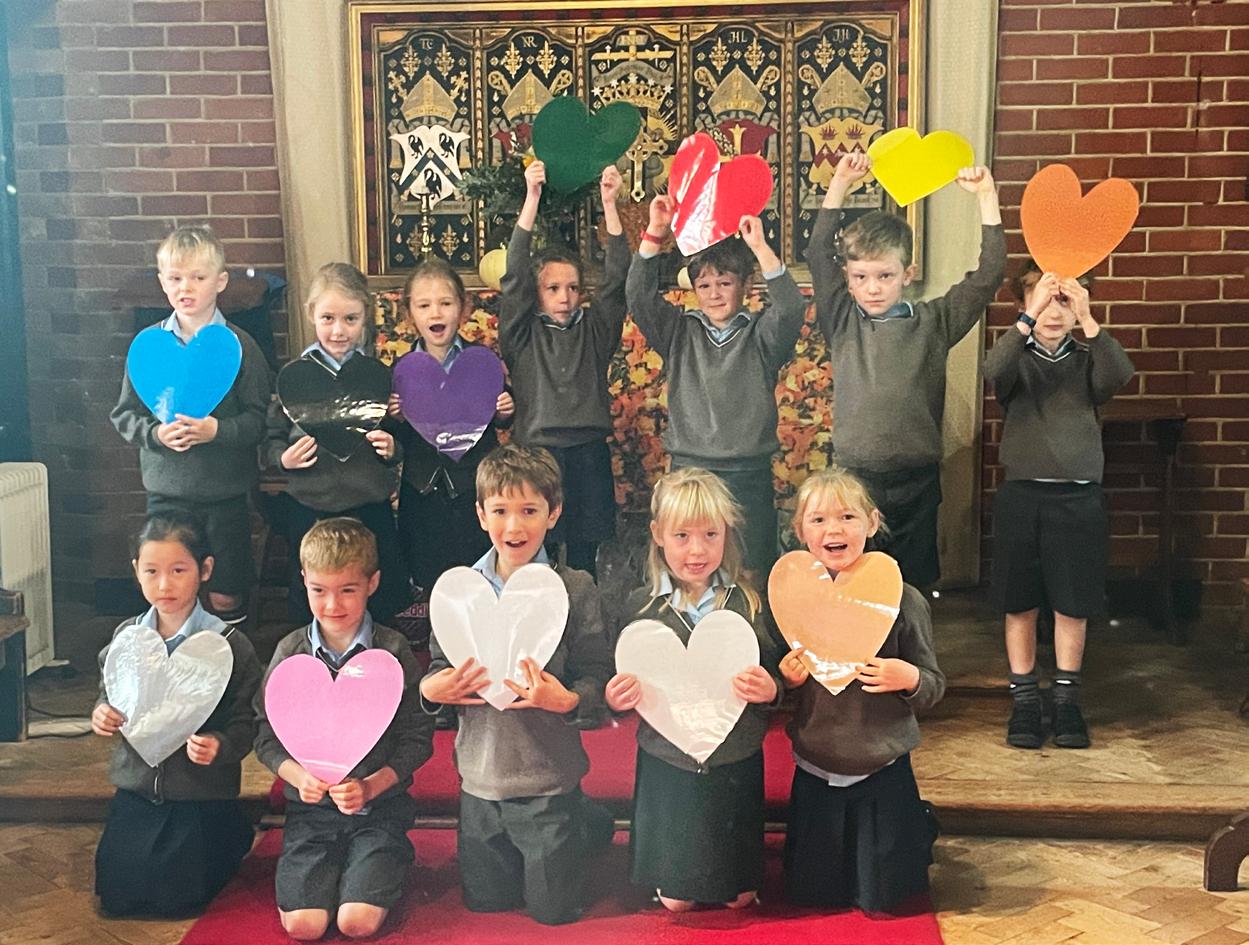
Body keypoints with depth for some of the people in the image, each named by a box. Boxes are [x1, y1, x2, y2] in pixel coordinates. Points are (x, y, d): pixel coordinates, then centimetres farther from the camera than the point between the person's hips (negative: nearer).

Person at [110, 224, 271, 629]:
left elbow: (258, 419, -8)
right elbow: (124, 414, 4)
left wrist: (216, 430, -23)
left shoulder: (238, 345, -5)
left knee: (225, 596, 8)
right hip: (166, 489, 2)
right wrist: (156, 434, -15)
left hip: (225, 490, -2)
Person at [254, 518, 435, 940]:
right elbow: (267, 735, 4)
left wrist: (370, 786, -17)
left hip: (379, 802, -2)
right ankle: (330, 869, 17)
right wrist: (298, 775, -15)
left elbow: (417, 739, -3)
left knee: (359, 922, -17)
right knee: (303, 923, -14)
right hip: (310, 806, 2)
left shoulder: (394, 652, -4)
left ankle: (383, 866, 15)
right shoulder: (290, 651, 2)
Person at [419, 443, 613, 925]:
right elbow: (438, 667, 7)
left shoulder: (575, 590, -12)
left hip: (550, 780, -4)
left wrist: (565, 700, -33)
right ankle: (569, 829, 44)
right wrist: (430, 689, -16)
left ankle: (591, 821, 39)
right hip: (480, 778, 4)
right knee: (484, 902, 21)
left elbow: (599, 683, -12)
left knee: (552, 911, 13)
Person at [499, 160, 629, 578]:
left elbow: (616, 279, -3)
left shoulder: (594, 329, 8)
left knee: (583, 557, 10)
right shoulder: (523, 333, 2)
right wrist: (531, 198, -17)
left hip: (588, 453, 2)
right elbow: (514, 275, -9)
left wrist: (609, 204, -13)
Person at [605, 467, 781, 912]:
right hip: (667, 763, 0)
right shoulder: (641, 605, -5)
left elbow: (777, 680, 0)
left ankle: (736, 881, 45)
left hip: (736, 763, 0)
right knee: (674, 899, 12)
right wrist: (615, 698, -17)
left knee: (739, 898, 13)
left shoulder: (750, 602, -6)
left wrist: (769, 690, -21)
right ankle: (671, 885, 44)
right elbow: (622, 690, 4)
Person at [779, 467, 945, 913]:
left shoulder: (901, 599, -12)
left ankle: (920, 825, 38)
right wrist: (786, 679, -15)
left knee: (881, 900, 10)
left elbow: (933, 688, -5)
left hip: (882, 772, -3)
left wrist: (909, 679, -27)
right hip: (814, 774, 3)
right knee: (809, 896, 17)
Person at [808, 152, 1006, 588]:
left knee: (912, 587, 11)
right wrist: (839, 185, -8)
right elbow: (818, 254, -3)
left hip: (915, 484, 1)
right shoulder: (843, 322, 3)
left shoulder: (934, 323, 3)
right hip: (851, 477, 0)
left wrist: (986, 199, -7)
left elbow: (988, 275, -2)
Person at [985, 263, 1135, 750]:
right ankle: (1023, 701, 17)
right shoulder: (1017, 358, 4)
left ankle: (1066, 701, 20)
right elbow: (993, 370, -21)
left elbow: (1120, 374, -15)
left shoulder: (1088, 359, 8)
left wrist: (1088, 320, -26)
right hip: (1021, 494, -1)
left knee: (1073, 606, 7)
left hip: (1079, 498, 1)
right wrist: (1029, 318, -31)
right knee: (1020, 605, 6)